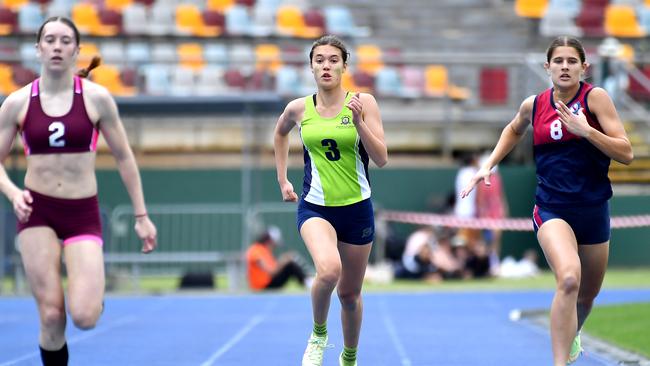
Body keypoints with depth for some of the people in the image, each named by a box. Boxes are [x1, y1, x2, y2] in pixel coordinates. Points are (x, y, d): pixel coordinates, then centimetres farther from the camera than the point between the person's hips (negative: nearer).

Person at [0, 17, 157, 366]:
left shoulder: (96, 98, -2)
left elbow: (124, 158, 6)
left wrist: (141, 215, 6)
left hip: (83, 213, 0)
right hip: (37, 211, 1)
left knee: (84, 316, -15)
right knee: (51, 316, -6)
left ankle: (93, 293, 23)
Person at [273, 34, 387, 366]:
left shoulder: (363, 102, -7)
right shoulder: (298, 109, -2)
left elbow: (381, 159, -11)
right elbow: (280, 133, 21)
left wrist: (359, 122, -24)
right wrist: (282, 179, 18)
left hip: (356, 209, 1)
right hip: (315, 207, -1)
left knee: (350, 294, 12)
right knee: (328, 270, -30)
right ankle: (318, 334, -3)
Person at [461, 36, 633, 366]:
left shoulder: (595, 97, -9)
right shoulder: (534, 105, 0)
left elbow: (626, 154, -14)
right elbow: (515, 129, 25)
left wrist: (585, 129, -26)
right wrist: (488, 165, 15)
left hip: (594, 211, 1)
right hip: (552, 210, -1)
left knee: (587, 294, 18)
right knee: (569, 279, -29)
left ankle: (571, 336, 52)